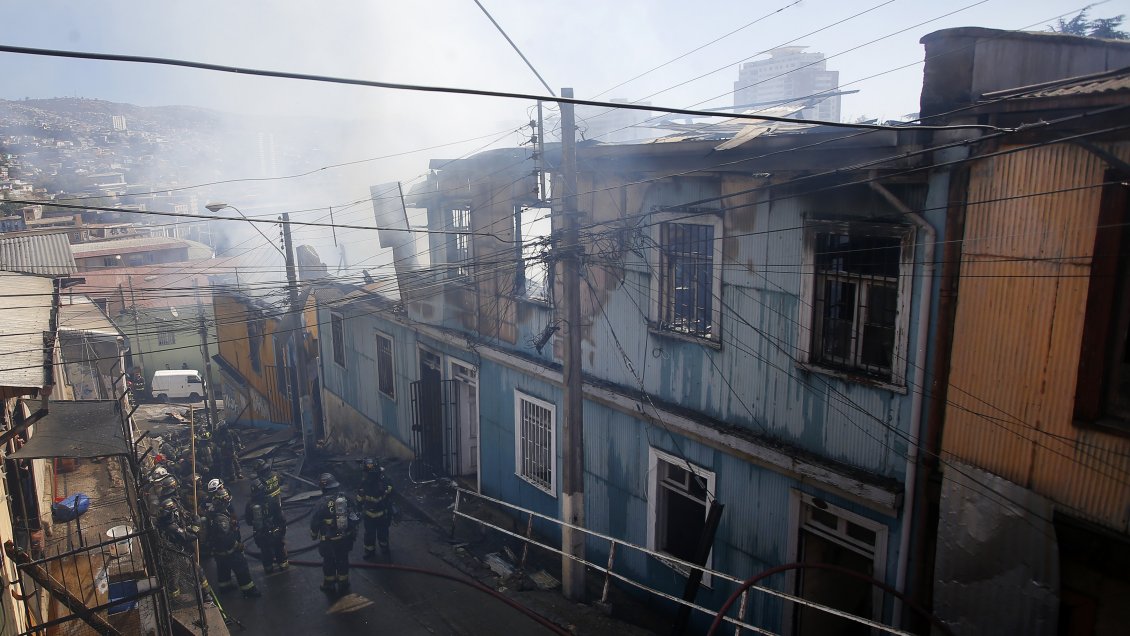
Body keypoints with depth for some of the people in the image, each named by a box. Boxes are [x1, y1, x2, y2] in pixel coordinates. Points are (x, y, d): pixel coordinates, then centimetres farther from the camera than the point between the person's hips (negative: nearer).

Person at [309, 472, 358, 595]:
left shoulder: (323, 503, -21)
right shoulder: (346, 499, -8)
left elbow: (314, 521, -10)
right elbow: (353, 518, 1)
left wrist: (313, 534, 9)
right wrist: (354, 533, 14)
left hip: (329, 541, -4)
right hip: (345, 538, 4)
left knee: (329, 562, 17)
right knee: (343, 560, 20)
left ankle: (329, 585, 32)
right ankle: (343, 585, 33)